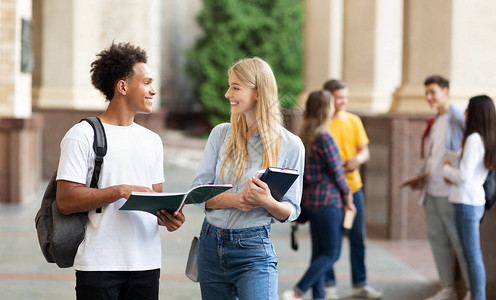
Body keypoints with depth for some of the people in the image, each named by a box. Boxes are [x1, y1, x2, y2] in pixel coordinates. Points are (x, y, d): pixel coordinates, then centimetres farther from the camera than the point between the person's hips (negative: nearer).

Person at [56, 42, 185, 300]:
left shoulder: (152, 141, 16)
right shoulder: (82, 135, -4)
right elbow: (65, 201, -12)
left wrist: (167, 217, -6)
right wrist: (121, 191, -19)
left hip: (146, 264, 5)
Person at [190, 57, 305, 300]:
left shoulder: (290, 145, -3)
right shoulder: (221, 134, 5)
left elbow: (290, 211, 0)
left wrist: (268, 202, -22)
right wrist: (235, 200, -17)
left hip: (254, 251, -4)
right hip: (211, 245, 4)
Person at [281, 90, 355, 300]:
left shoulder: (304, 135, 8)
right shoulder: (325, 138, -18)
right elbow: (336, 172, -13)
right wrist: (347, 196, 0)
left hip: (309, 200, 8)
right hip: (328, 200, -8)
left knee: (319, 251, 13)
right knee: (332, 253, -1)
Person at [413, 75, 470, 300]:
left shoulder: (457, 117, -12)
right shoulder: (434, 121, 16)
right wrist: (422, 178, 12)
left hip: (449, 190, -9)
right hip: (431, 189, 9)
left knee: (459, 240, -3)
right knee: (437, 239, 12)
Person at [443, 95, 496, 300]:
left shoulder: (474, 139, -15)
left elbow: (464, 176, -17)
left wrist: (447, 170, 0)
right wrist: (453, 174, 11)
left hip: (467, 202, -9)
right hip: (477, 200, 9)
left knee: (472, 255, -6)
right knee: (472, 254, 13)